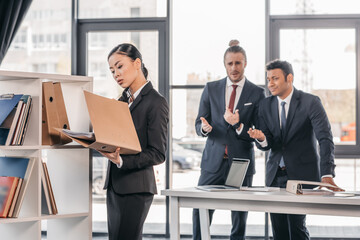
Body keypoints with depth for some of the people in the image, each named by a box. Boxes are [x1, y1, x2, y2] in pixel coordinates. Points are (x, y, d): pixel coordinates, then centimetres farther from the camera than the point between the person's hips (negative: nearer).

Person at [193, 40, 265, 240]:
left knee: (240, 218, 3)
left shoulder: (257, 93, 2)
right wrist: (205, 127, -16)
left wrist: (238, 125, -19)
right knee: (200, 212, -4)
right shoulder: (211, 89, 9)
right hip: (213, 161, 1)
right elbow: (199, 123, 8)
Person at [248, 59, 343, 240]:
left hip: (301, 173, -5)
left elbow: (325, 139, -17)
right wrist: (261, 138, -22)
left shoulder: (310, 102, -9)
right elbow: (267, 145, 4)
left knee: (296, 224, -11)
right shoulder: (265, 105, 6)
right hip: (275, 175, 5)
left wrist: (327, 175, -29)